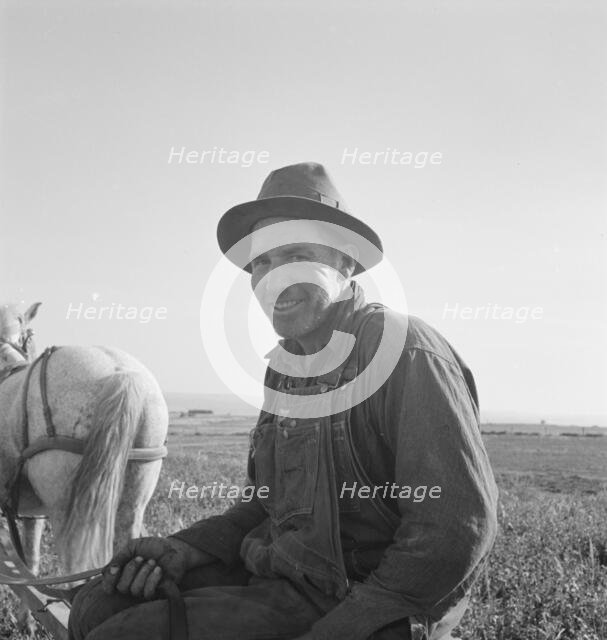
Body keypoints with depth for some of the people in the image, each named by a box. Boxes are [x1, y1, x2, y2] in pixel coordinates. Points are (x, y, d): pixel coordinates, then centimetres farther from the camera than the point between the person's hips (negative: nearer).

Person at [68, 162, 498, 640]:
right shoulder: (287, 364, 10)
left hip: (353, 601, -8)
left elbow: (460, 528, -22)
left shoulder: (409, 354, -17)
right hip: (284, 574, 8)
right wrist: (184, 550, 0)